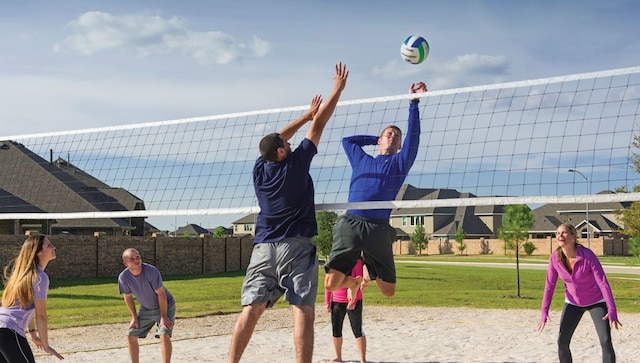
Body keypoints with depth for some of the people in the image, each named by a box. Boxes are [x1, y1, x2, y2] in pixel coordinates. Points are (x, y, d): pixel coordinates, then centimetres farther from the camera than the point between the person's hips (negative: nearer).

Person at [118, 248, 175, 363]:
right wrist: (134, 317, 1)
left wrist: (163, 317, -22)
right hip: (145, 308, 5)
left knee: (164, 335, -22)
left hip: (165, 306, -5)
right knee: (131, 335, 5)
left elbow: (161, 294, -24)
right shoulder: (123, 277, -18)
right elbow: (128, 297, 0)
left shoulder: (151, 271, -31)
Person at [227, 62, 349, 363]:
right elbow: (319, 125, 5)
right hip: (295, 247, -5)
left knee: (251, 310, -1)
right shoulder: (295, 163, 0)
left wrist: (306, 115, 38)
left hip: (263, 247, 5)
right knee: (303, 310, -7)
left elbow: (276, 139, 30)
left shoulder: (260, 168, 12)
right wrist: (338, 88, 13)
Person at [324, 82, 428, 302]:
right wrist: (376, 139, 35)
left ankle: (370, 274, 33)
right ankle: (354, 282, 25)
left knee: (388, 291, -1)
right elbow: (347, 140, 40)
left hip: (378, 228, -1)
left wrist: (414, 103, 0)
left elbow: (412, 137, 6)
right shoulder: (360, 160, 25)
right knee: (331, 284, -11)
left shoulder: (400, 162, 18)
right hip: (350, 224, 1)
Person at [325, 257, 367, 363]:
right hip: (336, 302, 4)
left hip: (353, 302, -4)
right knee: (336, 330, 9)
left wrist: (353, 300, -14)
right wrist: (327, 301, 6)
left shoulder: (356, 261, -6)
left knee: (357, 330, -3)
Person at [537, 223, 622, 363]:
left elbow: (603, 282, -29)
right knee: (562, 342, -4)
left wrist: (612, 311, -37)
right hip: (573, 302, 4)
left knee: (606, 342, -15)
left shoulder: (588, 255, -29)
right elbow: (549, 285, -10)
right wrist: (544, 313, -15)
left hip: (596, 301, -4)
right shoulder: (555, 258, -17)